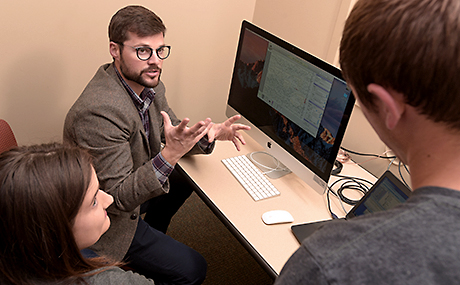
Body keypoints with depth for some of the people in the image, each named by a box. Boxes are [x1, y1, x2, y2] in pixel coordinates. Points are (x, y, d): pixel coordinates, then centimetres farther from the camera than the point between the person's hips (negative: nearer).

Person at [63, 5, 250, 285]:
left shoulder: (149, 84, -7)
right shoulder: (98, 112, -35)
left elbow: (173, 129, 4)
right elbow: (117, 198, -31)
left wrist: (210, 133, -16)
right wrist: (169, 155, -42)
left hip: (128, 190, 8)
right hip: (106, 221, -8)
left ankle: (153, 237, 42)